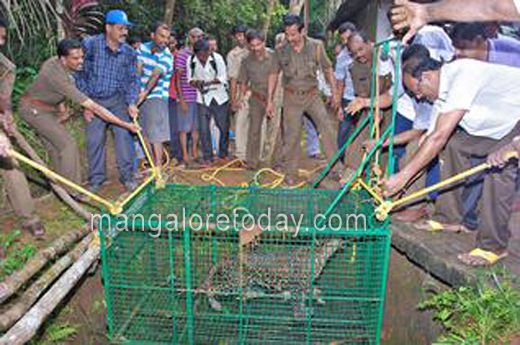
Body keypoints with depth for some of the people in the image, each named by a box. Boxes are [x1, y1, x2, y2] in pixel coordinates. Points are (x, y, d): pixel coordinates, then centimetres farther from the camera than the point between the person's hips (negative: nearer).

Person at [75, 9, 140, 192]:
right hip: (94, 100, -1)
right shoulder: (90, 44, -13)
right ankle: (96, 180, 15)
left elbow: (132, 80, 2)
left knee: (124, 135, -4)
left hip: (118, 99, 1)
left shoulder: (129, 52, -5)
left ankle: (128, 176, 9)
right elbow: (80, 75, -7)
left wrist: (131, 103, -13)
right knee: (94, 140, 2)